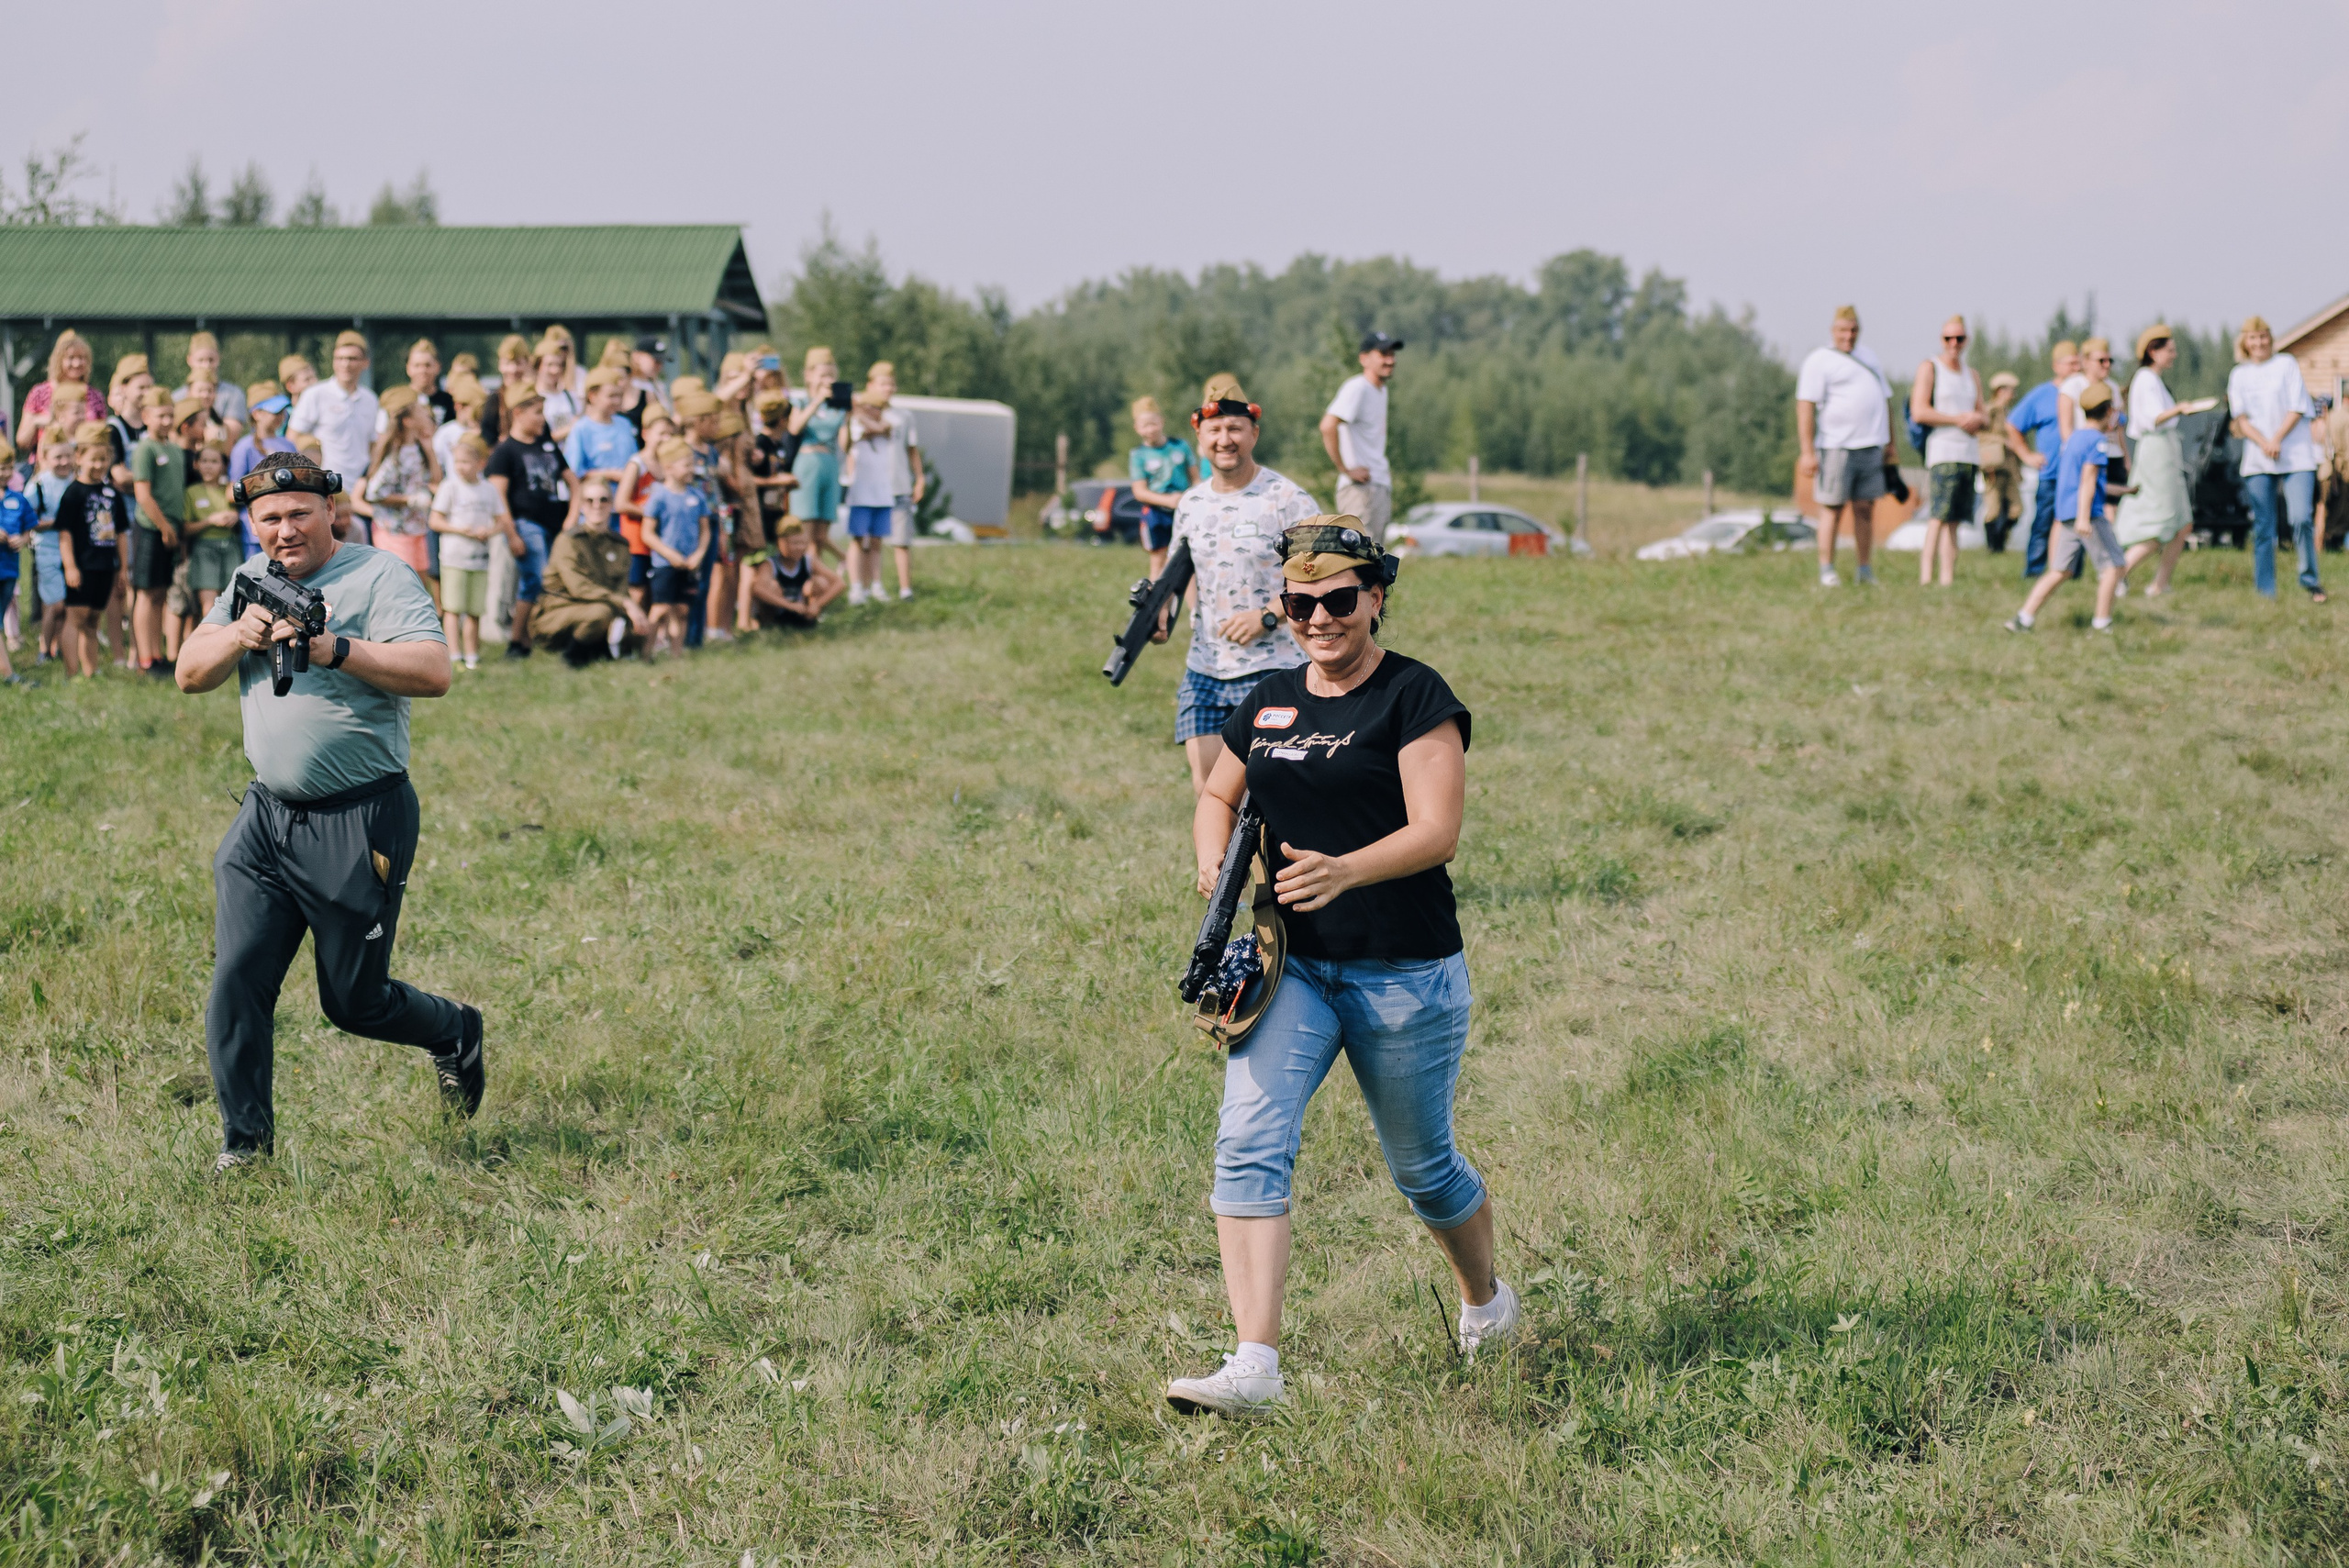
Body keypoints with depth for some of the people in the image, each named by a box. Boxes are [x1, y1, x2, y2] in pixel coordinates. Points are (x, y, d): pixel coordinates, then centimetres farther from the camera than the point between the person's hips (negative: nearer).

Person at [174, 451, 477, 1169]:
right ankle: (244, 1138, 9)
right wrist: (240, 636, -10)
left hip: (359, 821, -6)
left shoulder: (378, 576, -8)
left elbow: (433, 672, -20)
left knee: (352, 1001, 5)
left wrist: (332, 648, -29)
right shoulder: (252, 580, 13)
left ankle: (457, 1035, 35)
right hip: (266, 814, 6)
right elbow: (190, 673, 10)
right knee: (236, 979, -4)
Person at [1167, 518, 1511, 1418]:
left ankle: (1486, 1299, 42)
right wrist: (1215, 859, 2)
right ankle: (1254, 1365, -21)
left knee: (1422, 1167, 12)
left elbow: (1437, 832, -17)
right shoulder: (1268, 703, 10)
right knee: (1248, 1147, -16)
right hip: (1289, 964, 4)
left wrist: (1344, 871, -34)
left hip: (1404, 973, -4)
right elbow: (1218, 797, 25)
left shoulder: (1415, 697, -8)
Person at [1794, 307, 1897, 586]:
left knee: (1865, 509, 6)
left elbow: (1885, 399, 25)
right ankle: (1826, 571, 3)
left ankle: (1865, 570, 10)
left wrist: (1890, 442, 18)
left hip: (1871, 446, 6)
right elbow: (1805, 405, -9)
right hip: (1837, 446, -6)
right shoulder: (1819, 360, -2)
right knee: (1834, 510, -3)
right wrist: (1807, 452, -15)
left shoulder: (1870, 357, 20)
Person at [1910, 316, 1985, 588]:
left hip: (1969, 453, 6)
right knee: (1941, 515, -16)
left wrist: (1977, 419, -1)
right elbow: (1919, 412, -9)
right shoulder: (1929, 369, 1)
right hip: (1942, 451, -6)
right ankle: (1927, 573, -17)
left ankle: (1948, 577, 1)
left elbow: (1984, 417, 23)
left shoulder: (1972, 375, 21)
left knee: (1956, 519, 2)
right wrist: (1958, 419, -10)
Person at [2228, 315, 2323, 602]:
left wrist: (2277, 440, -13)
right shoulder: (2239, 375, 12)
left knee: (2301, 518, -15)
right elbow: (2241, 419, 5)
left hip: (2295, 456, -2)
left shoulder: (2287, 365, 6)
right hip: (2257, 460, 2)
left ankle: (2310, 580, 2)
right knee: (2263, 528, 0)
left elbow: (2297, 409, 0)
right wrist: (2264, 444, -12)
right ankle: (2265, 593, 5)